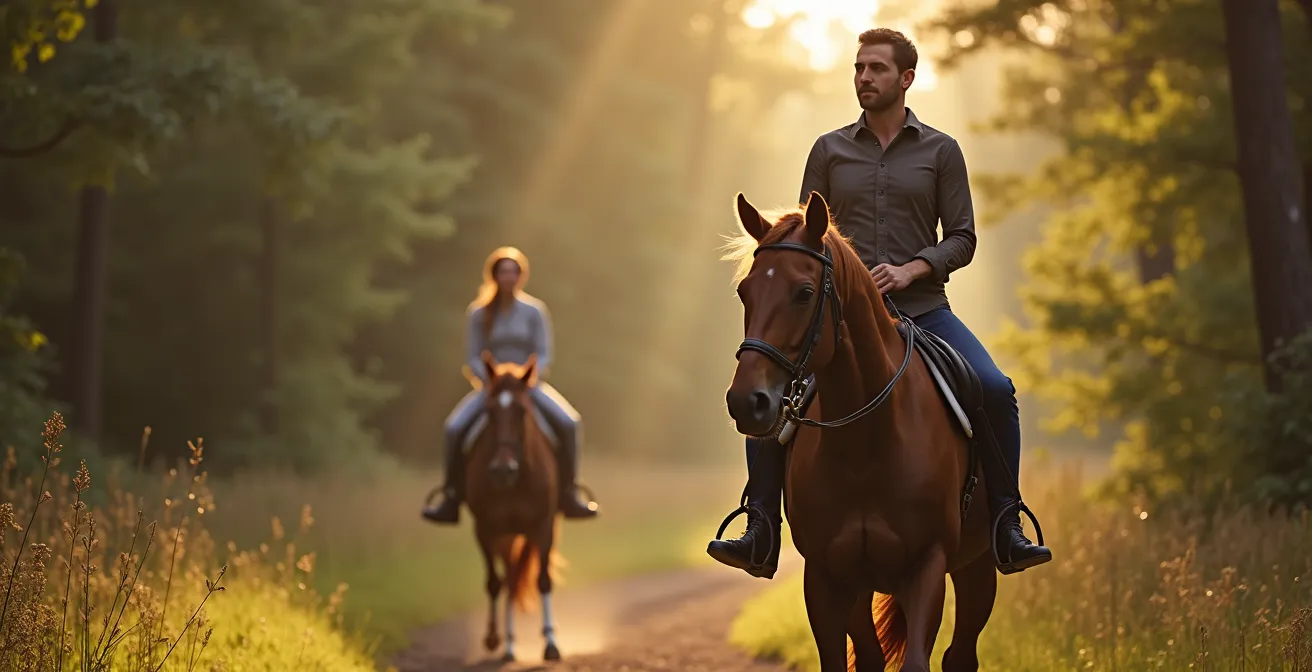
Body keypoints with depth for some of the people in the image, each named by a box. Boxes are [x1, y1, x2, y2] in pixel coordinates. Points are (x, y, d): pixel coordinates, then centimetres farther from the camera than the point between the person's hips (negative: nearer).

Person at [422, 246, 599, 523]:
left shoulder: (534, 311, 0)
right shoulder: (479, 313, 1)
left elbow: (544, 355, -2)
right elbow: (473, 357, 1)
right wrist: (490, 381, -16)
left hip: (530, 385, 0)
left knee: (569, 423, -24)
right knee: (455, 427, -25)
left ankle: (568, 494, -11)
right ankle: (451, 498, -14)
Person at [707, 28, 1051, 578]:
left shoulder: (940, 151, 7)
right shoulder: (830, 151, 10)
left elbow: (961, 238, 3)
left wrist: (910, 270, -14)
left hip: (921, 307, -1)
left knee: (995, 390, -23)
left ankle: (1005, 525, -12)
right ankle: (761, 535, -14)